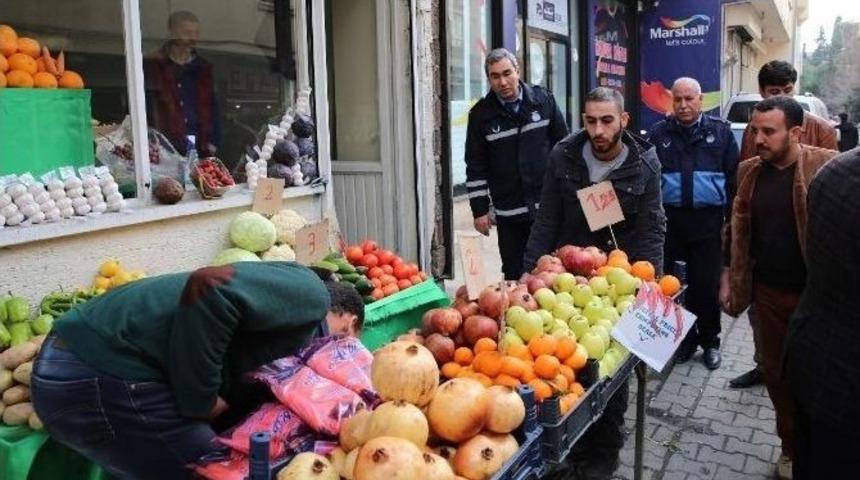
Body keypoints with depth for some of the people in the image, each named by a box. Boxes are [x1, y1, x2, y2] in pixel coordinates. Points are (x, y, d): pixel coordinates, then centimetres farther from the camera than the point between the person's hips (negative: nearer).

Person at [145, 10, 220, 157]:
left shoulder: (203, 67, 14)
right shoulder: (153, 66, 2)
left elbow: (211, 106, 14)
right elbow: (147, 106, 0)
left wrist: (213, 141, 3)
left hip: (201, 148, 3)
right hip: (167, 147, -3)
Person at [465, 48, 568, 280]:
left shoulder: (544, 100, 1)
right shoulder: (481, 114, 0)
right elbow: (475, 167, 2)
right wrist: (479, 210, -2)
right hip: (509, 213, 0)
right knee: (515, 275, 7)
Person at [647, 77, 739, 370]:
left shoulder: (721, 132, 5)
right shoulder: (658, 134, 6)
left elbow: (733, 178, 4)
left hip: (708, 220, -1)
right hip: (670, 219, 1)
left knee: (707, 284, 6)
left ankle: (710, 341, 22)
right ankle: (684, 338, 23)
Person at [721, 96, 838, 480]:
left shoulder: (827, 167, -11)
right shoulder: (749, 171, 4)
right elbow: (736, 230, 12)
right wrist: (728, 277, 12)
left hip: (815, 293, -4)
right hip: (766, 292, 4)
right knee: (773, 370, 13)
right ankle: (793, 447, 32)